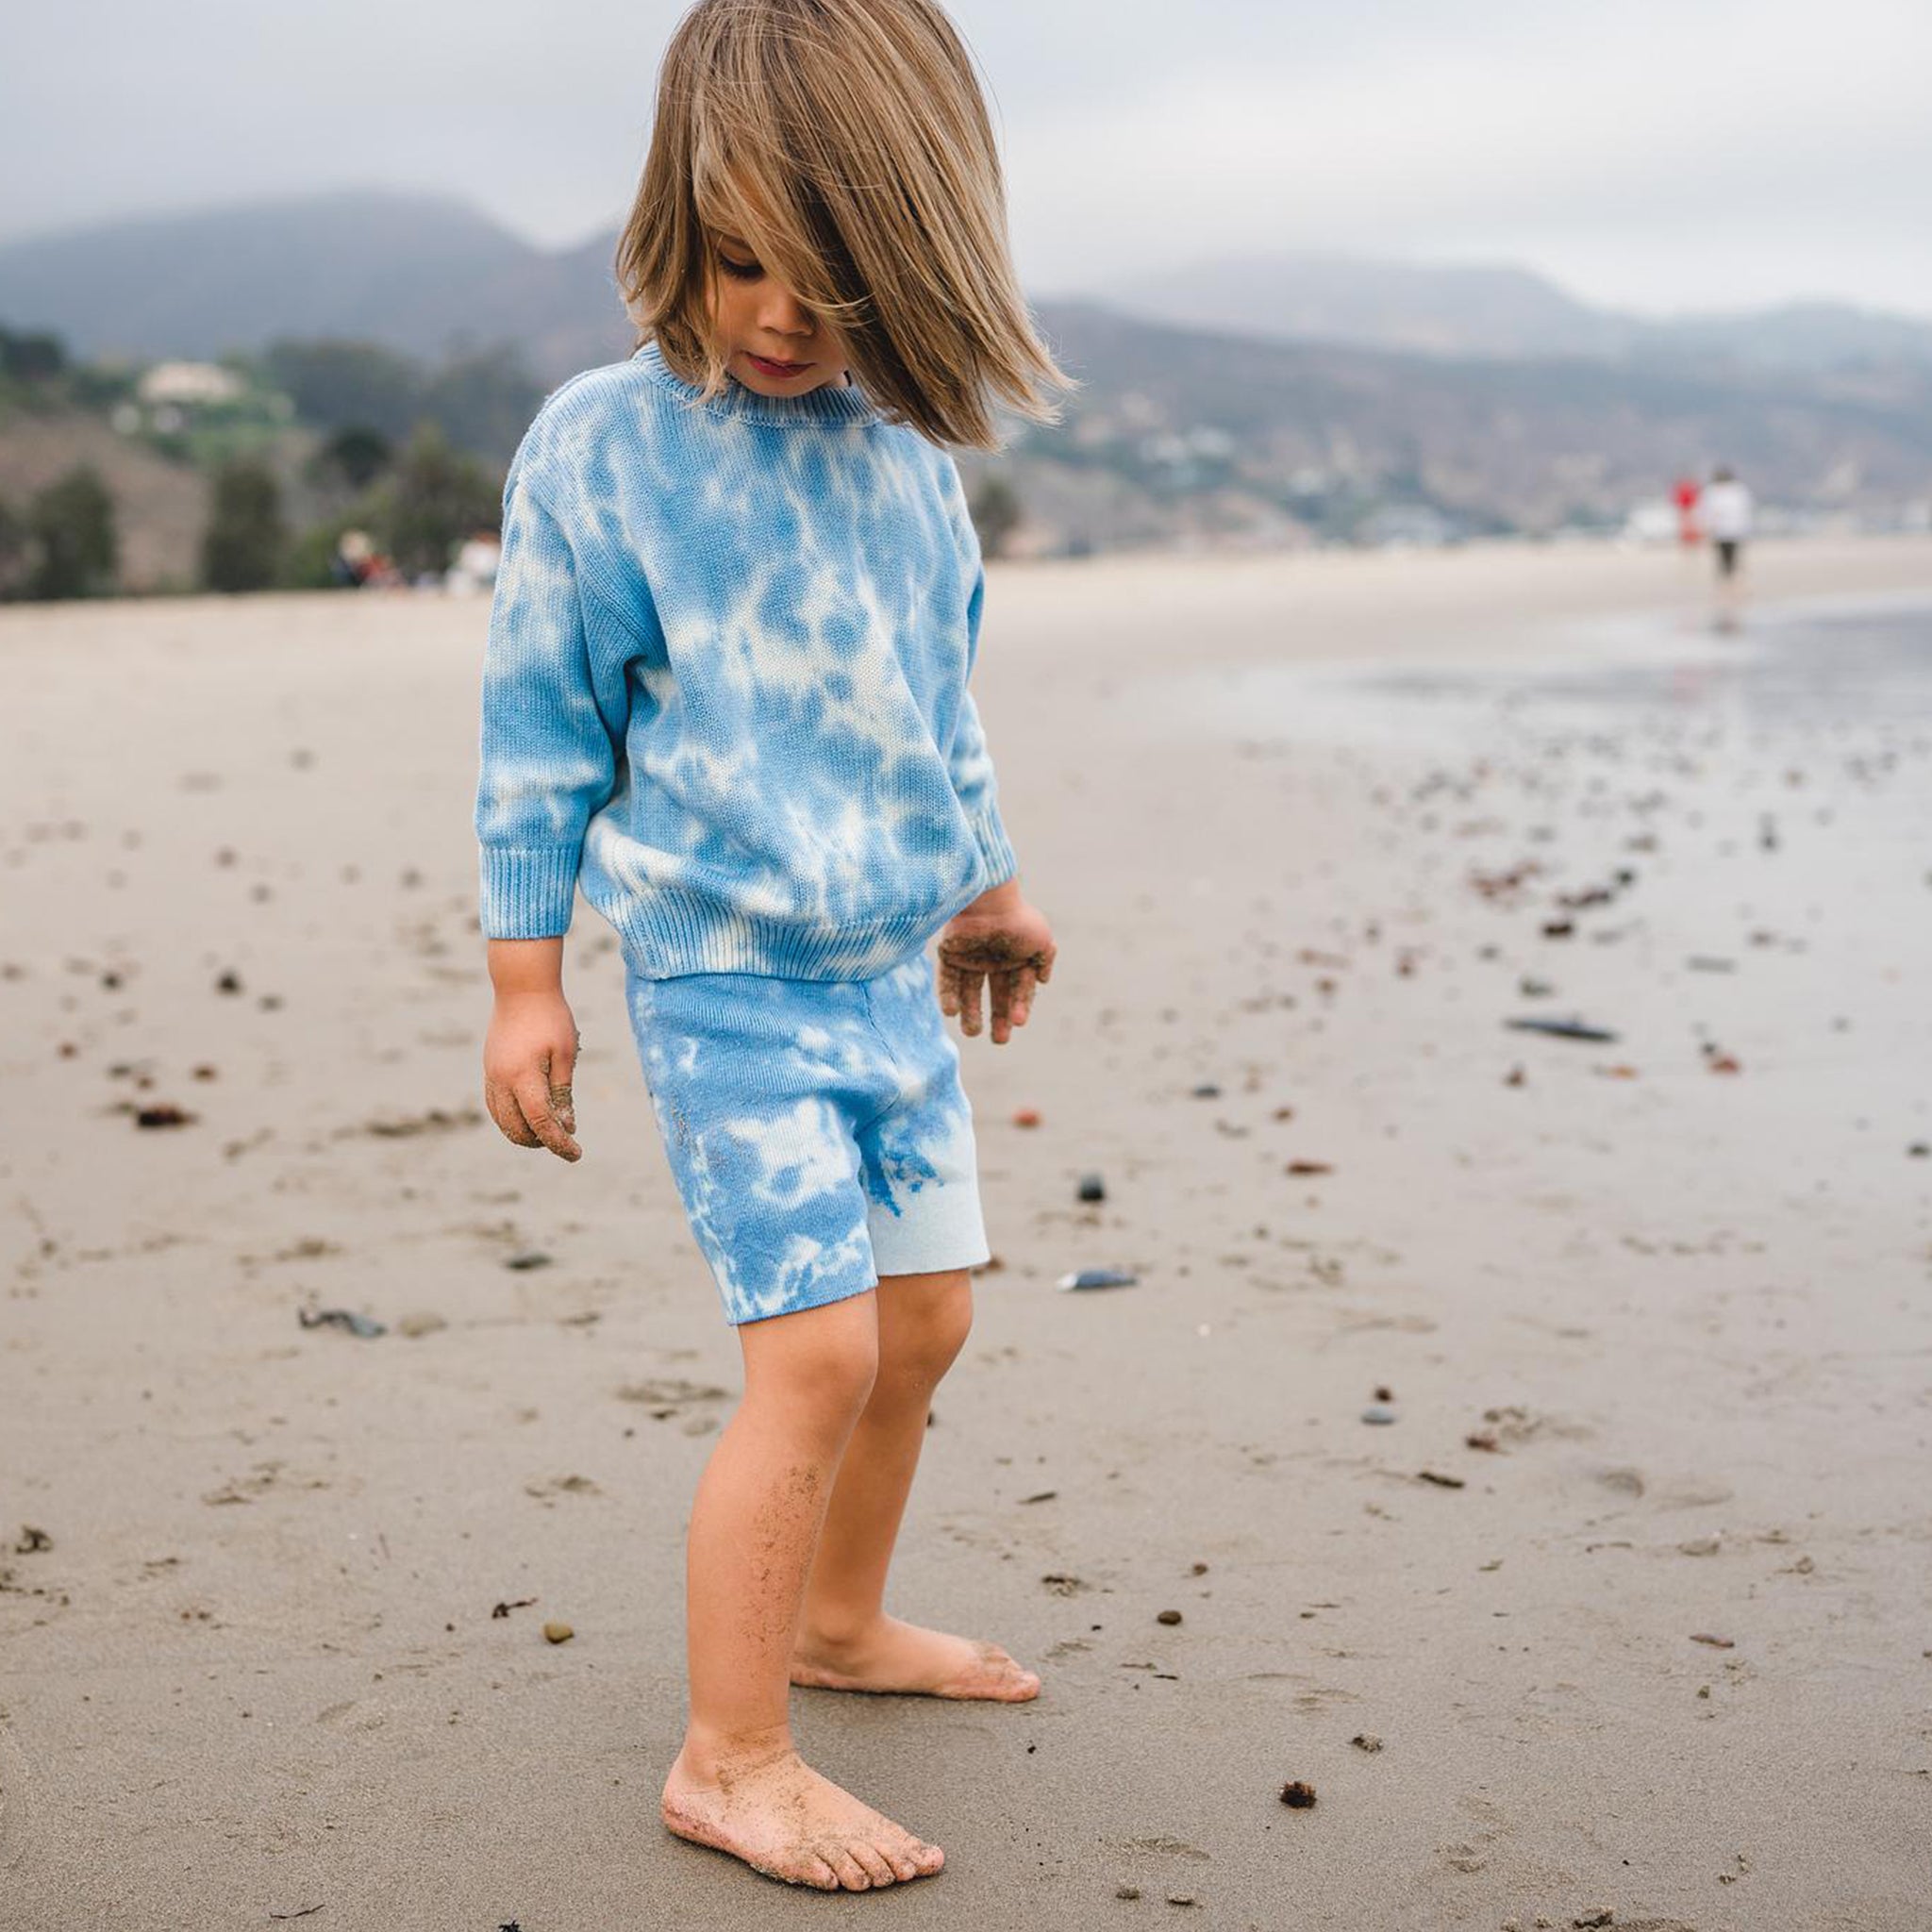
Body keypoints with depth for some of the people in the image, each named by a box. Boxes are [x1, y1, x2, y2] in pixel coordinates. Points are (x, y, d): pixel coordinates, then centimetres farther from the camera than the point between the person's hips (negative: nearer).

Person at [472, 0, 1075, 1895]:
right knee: (816, 1350, -13)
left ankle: (836, 1619, 37)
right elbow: (539, 733, -6)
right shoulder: (598, 447, -11)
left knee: (924, 1315, 15)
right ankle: (728, 1759, -1)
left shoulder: (905, 450, 3)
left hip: (893, 971, 6)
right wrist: (524, 981, -5)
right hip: (726, 980, -6)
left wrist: (983, 883, 27)